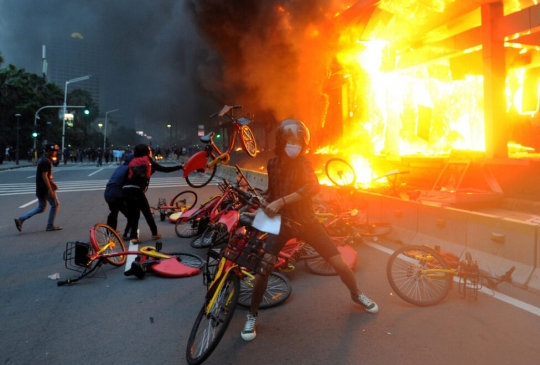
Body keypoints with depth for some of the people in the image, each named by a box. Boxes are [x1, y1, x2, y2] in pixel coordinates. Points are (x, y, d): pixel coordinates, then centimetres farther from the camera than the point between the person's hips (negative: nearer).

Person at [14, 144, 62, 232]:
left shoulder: (44, 160, 15)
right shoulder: (46, 161, -17)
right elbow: (44, 176, -23)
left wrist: (52, 183, 23)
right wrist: (50, 189, -24)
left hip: (41, 188, 10)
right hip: (45, 188, -10)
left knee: (41, 208, 16)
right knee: (55, 205, 3)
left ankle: (21, 219, 11)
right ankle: (50, 226, 10)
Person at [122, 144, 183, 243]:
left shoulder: (134, 161, 20)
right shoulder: (149, 162, 7)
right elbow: (166, 169, 5)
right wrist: (180, 167, 11)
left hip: (126, 189, 5)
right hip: (136, 190, -5)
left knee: (132, 213, 15)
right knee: (147, 212, 11)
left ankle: (133, 236, 8)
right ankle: (155, 233, 21)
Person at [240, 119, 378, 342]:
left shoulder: (304, 163, -11)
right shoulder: (272, 163, -1)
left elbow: (313, 187, -32)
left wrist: (280, 202, -39)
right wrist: (266, 202, -7)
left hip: (306, 222, -1)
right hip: (281, 222, 1)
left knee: (339, 264, 0)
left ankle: (357, 295, 32)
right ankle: (252, 315, 5)